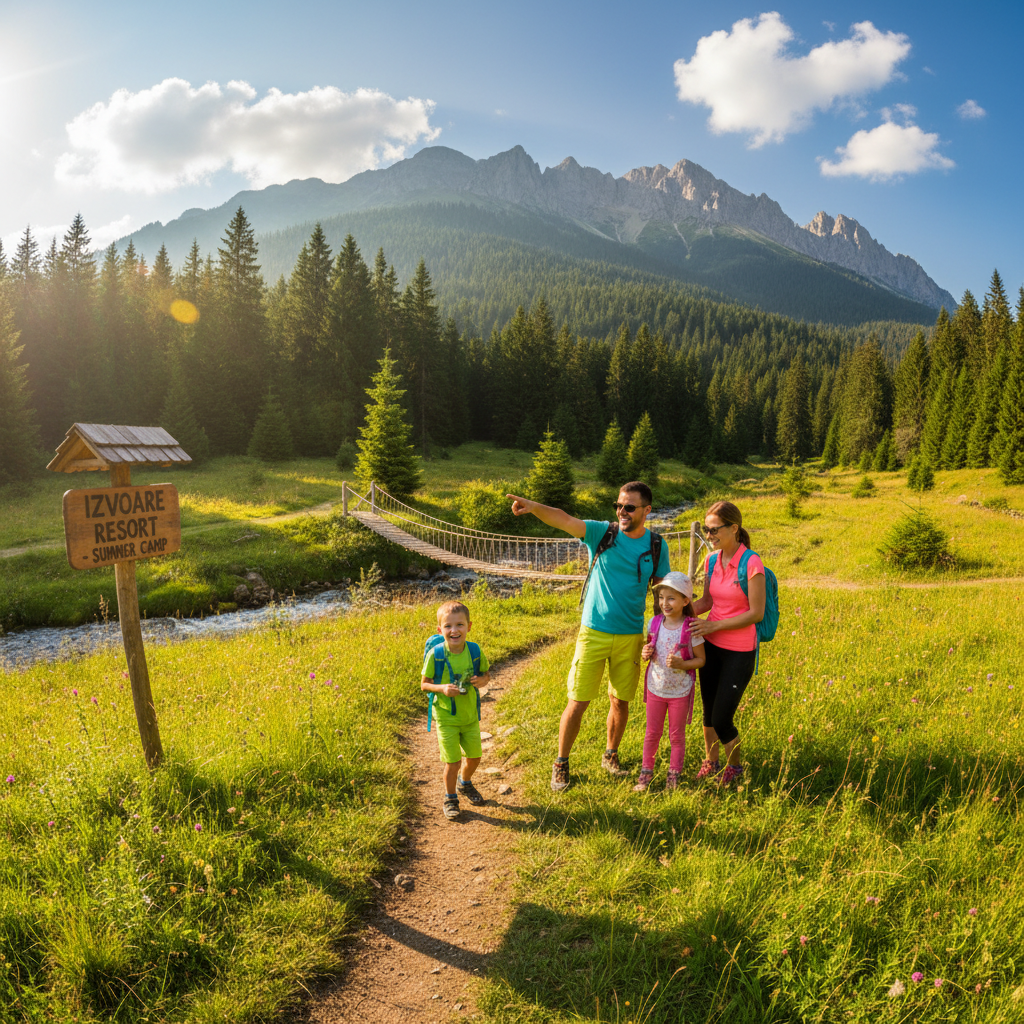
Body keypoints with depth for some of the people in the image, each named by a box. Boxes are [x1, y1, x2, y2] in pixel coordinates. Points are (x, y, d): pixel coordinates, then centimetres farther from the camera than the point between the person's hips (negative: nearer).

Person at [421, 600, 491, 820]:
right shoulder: (435, 654, -18)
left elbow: (486, 672, 5)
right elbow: (424, 684, -9)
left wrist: (482, 680, -18)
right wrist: (442, 688, -27)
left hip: (470, 714, 3)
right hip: (446, 717, -3)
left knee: (475, 756, 15)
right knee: (453, 761, 0)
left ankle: (465, 782, 47)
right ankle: (450, 798, 27)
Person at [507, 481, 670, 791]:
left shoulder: (657, 547, 0)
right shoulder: (602, 533, -8)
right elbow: (565, 520, -24)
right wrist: (534, 506, -43)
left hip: (631, 637, 2)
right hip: (594, 632, -2)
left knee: (620, 702, 14)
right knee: (577, 703, 2)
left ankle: (610, 756, 38)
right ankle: (561, 764, 20)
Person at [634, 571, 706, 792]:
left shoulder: (691, 628, -17)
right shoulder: (654, 623, -5)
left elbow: (700, 659, -9)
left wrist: (681, 664, -26)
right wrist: (645, 654, -12)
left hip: (680, 691, -3)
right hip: (655, 688, 3)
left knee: (677, 735, 14)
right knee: (652, 733, 15)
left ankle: (674, 775, 31)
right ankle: (646, 771, 31)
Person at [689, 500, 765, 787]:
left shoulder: (751, 564, -17)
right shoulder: (713, 560, 3)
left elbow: (756, 614, -16)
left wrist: (715, 625, -17)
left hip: (739, 652, -6)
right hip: (711, 646, 6)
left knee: (722, 720, 0)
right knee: (709, 713, 16)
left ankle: (735, 767, 27)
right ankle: (711, 763, 38)